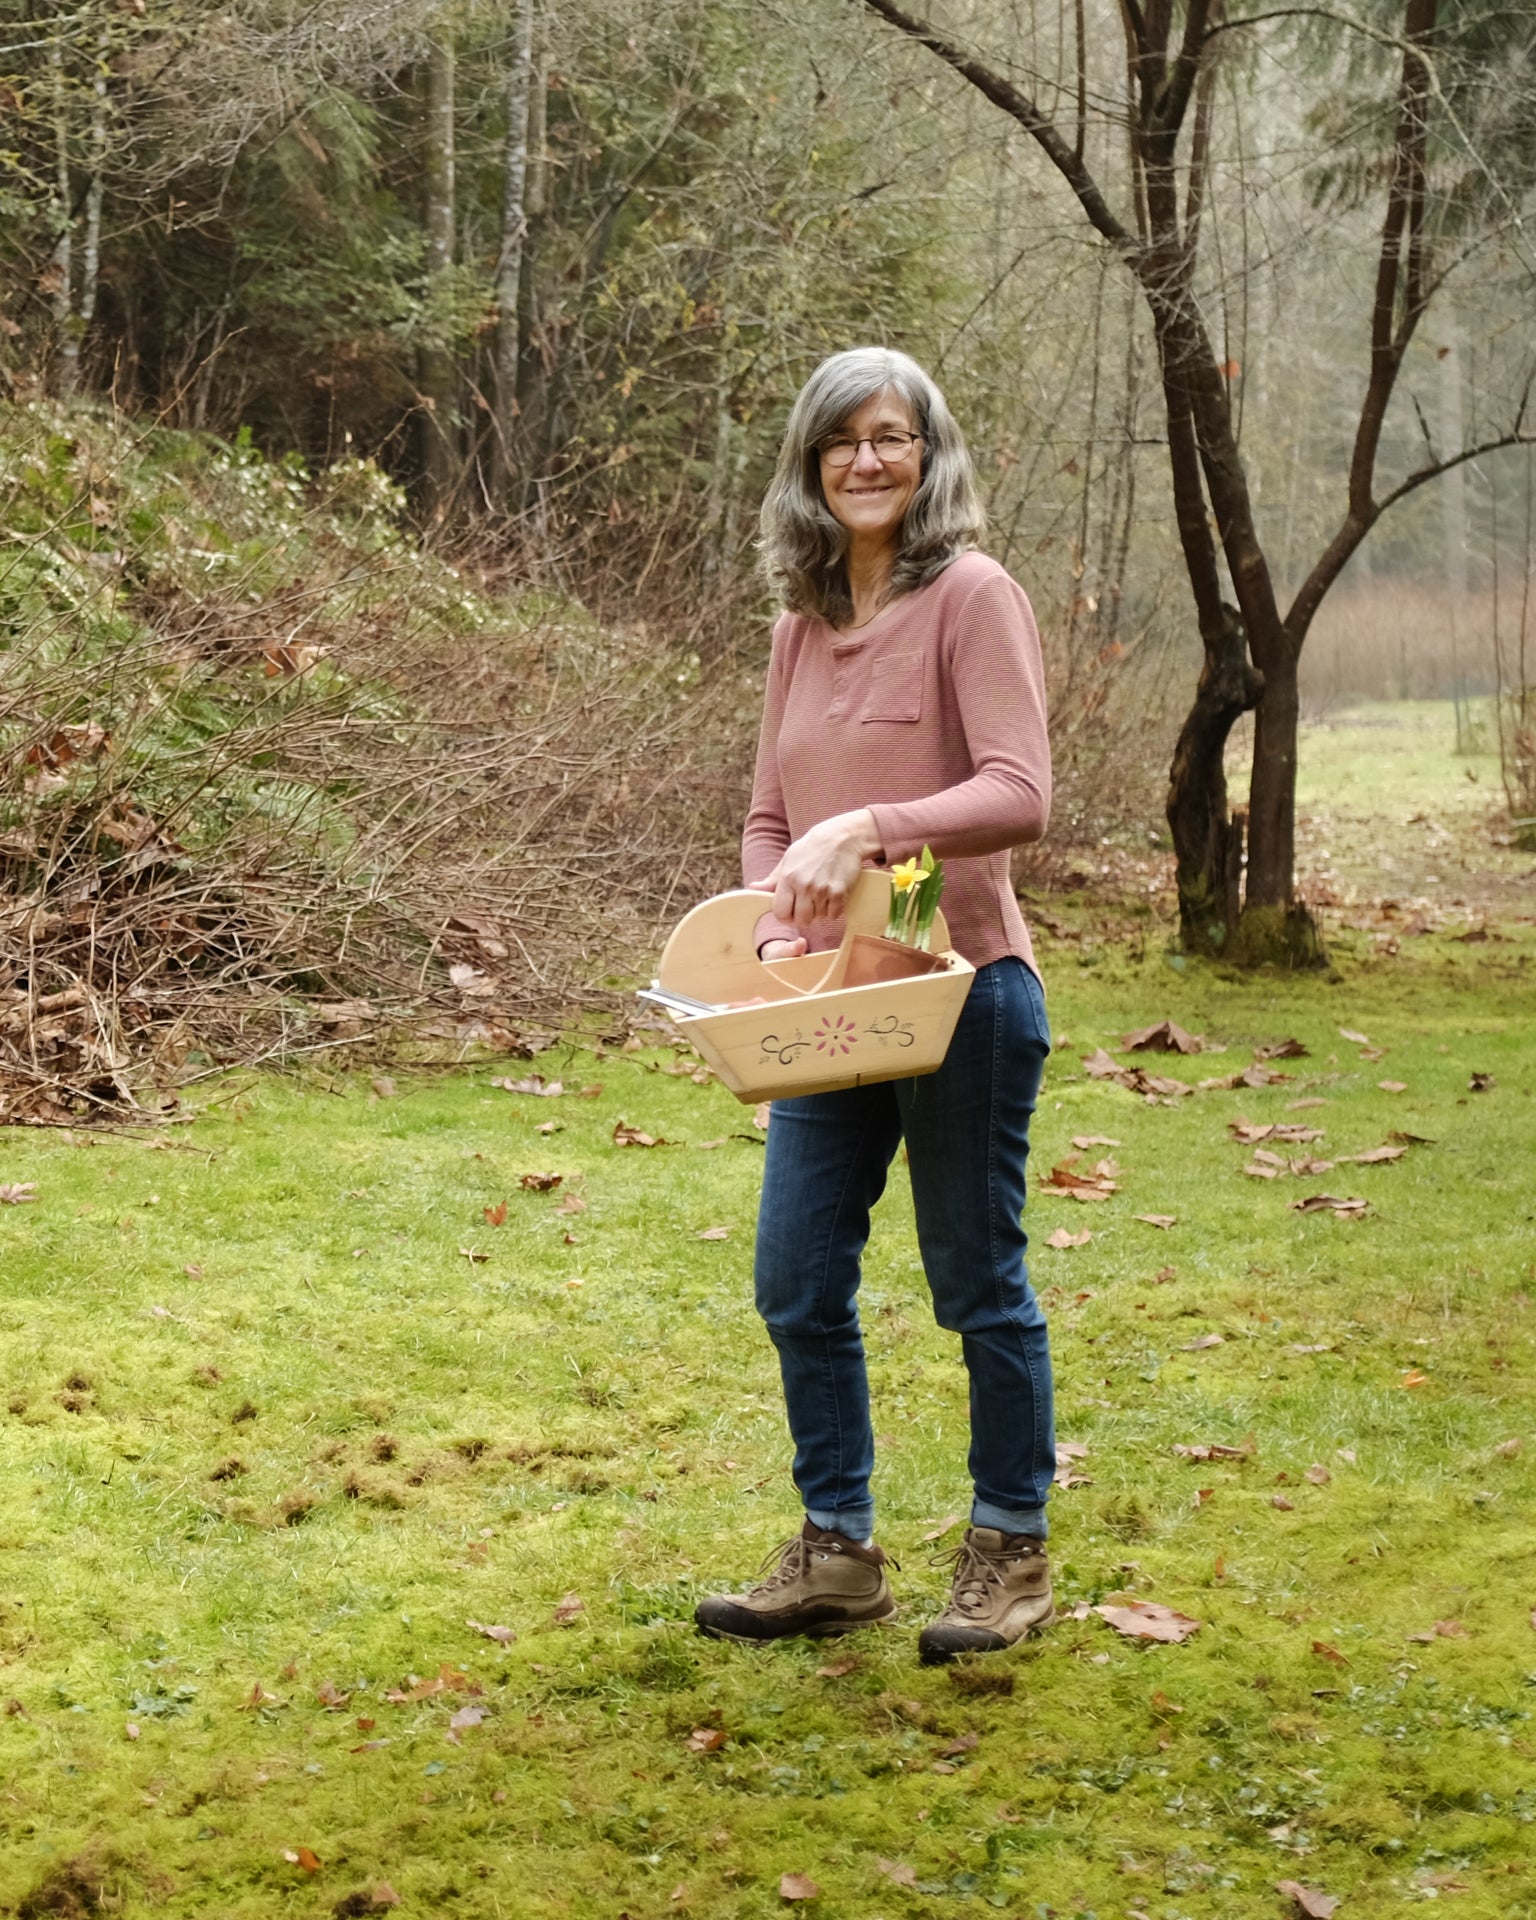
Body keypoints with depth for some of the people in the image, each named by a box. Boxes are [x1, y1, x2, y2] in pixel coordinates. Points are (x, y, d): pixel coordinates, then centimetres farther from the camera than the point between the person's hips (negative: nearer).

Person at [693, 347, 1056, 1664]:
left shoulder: (971, 596, -9)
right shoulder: (803, 623, 11)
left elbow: (1018, 796, -19)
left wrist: (870, 829, -31)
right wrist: (775, 925, -3)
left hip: (962, 990, -7)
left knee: (977, 1280, 4)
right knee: (798, 1282, 9)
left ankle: (1013, 1554, 21)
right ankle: (838, 1554, 24)